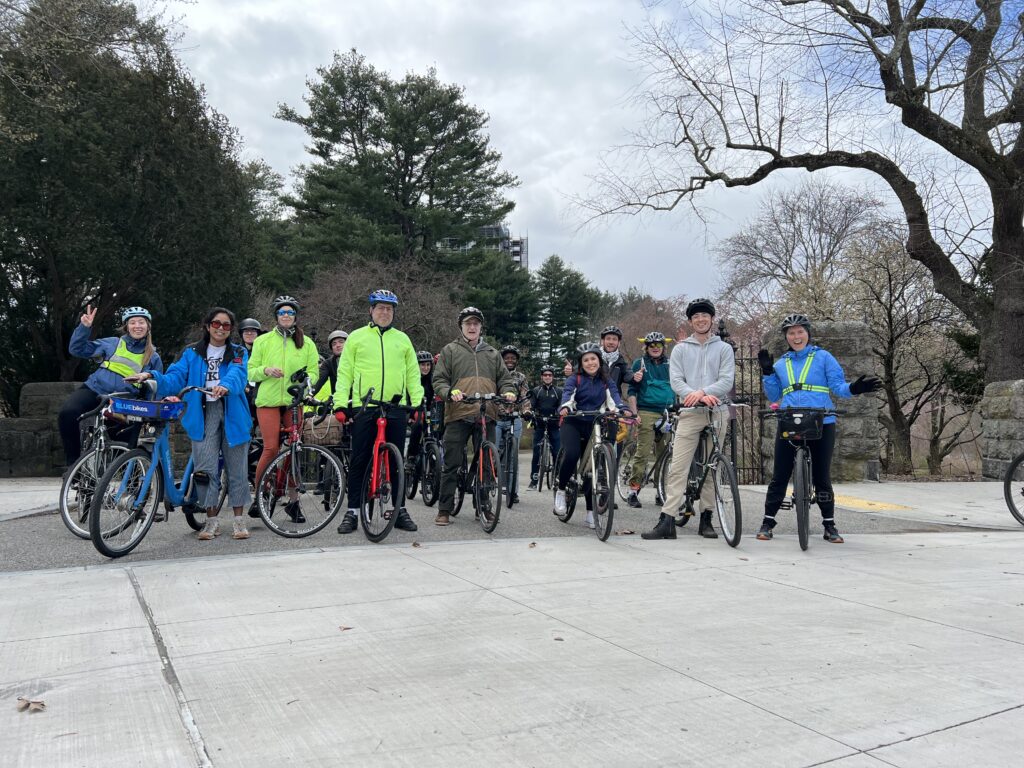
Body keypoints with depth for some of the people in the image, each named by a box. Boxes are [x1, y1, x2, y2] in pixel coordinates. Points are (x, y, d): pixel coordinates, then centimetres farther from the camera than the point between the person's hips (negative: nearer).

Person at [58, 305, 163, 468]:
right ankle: (73, 464, -11)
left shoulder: (153, 357, 12)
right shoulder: (113, 344, 13)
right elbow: (77, 349, 11)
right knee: (67, 414, -27)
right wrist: (85, 327, -2)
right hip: (94, 391, 1)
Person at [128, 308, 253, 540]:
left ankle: (239, 520, 13)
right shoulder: (192, 353, 14)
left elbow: (238, 375, -14)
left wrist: (225, 386, -37)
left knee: (236, 469, 3)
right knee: (205, 469, -4)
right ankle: (212, 521, 9)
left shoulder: (238, 353, 8)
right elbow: (174, 379, 2)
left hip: (233, 413, -1)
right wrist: (151, 376, -18)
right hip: (203, 413, 1)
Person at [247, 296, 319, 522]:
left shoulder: (306, 343, 11)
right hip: (268, 400, -1)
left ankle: (293, 500, 14)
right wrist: (266, 370, -12)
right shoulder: (263, 341, 9)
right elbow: (251, 372, 8)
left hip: (294, 401, 1)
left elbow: (314, 372, 10)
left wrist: (304, 378, -11)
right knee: (271, 448, -11)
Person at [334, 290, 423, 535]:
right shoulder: (356, 337, 8)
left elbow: (413, 374, 13)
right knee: (359, 461, 2)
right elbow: (344, 373, 5)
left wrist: (418, 402, 2)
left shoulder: (402, 339, 14)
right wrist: (340, 403, -6)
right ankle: (353, 512, 10)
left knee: (397, 461, 7)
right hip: (363, 408, -2)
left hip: (396, 409, 2)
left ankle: (400, 510, 16)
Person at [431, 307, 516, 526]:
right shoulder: (450, 350, 10)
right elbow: (439, 380, 4)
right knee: (452, 464, -1)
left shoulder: (492, 353, 20)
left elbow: (505, 378, 19)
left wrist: (508, 391, -3)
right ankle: (444, 510, 6)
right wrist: (450, 393, -15)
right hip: (458, 415, -3)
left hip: (487, 416, 3)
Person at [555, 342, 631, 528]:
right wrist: (565, 407, -42)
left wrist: (623, 409, -34)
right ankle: (560, 490, -5)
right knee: (571, 454, -29)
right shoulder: (575, 379, 0)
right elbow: (567, 394, -18)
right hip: (573, 423, -2)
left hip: (594, 426, 2)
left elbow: (614, 396, -11)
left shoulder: (606, 382, 6)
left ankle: (591, 512, 11)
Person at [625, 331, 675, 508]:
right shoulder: (639, 364, 7)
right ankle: (633, 492, -5)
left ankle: (661, 492, 11)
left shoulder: (670, 364, 16)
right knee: (643, 452, -9)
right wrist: (635, 413, -3)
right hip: (647, 413, -3)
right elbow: (632, 391, 4)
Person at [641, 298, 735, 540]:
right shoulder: (680, 349, 11)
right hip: (690, 413, 0)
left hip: (717, 413, 1)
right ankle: (667, 521, -11)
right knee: (678, 467, -8)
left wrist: (703, 392, -19)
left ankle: (706, 519, 15)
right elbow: (675, 380, 0)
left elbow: (727, 381, -2)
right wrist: (699, 396, -17)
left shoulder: (724, 349, 10)